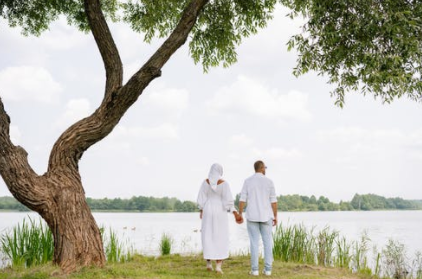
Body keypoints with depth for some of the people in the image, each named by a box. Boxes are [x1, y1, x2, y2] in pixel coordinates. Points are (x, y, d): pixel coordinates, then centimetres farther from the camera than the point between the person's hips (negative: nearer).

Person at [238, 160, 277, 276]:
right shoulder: (269, 181, -2)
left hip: (252, 216, 0)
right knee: (267, 242, 6)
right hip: (265, 216, 0)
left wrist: (240, 214, 0)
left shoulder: (248, 181, -1)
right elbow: (273, 201, -2)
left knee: (254, 243, 3)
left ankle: (255, 269, 1)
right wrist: (275, 216, 5)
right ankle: (268, 269, 4)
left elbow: (242, 199, -5)